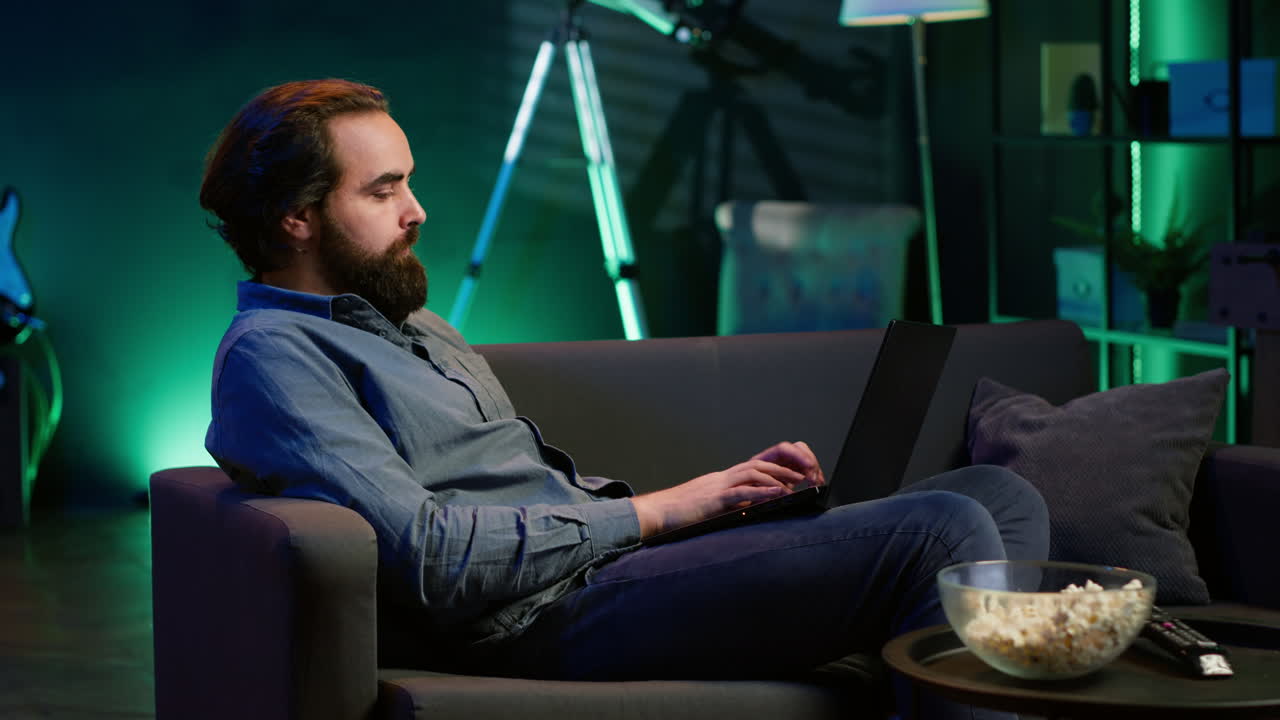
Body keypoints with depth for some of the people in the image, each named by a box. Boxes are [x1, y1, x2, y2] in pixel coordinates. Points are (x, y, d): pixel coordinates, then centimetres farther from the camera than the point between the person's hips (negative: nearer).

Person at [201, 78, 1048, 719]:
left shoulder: (409, 322, 25)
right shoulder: (271, 353, -6)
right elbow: (428, 553, -18)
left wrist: (714, 488, 8)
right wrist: (647, 511, -12)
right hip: (550, 615, -10)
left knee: (1000, 496, 1)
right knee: (940, 532, -22)